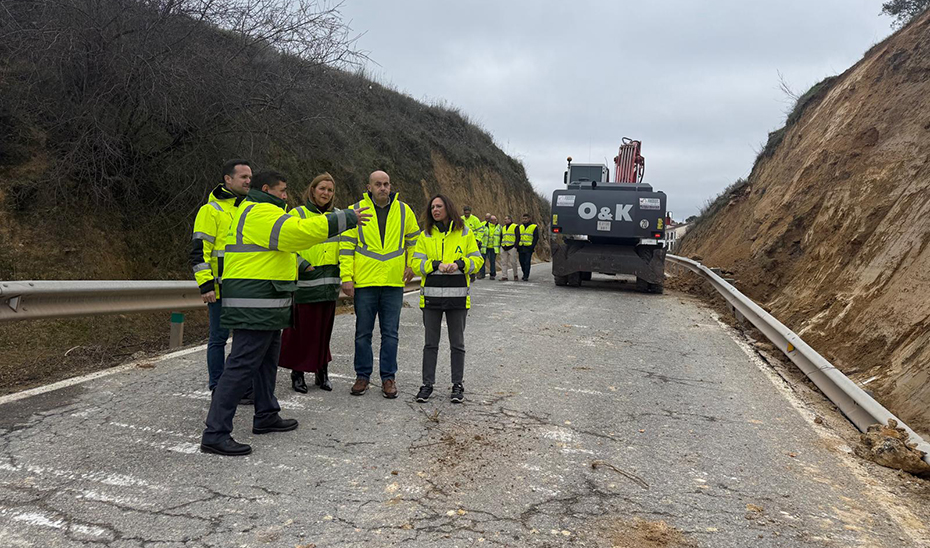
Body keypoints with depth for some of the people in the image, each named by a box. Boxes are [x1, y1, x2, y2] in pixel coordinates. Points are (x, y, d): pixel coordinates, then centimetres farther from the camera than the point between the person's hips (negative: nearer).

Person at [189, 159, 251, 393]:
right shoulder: (211, 210, -5)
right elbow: (199, 250, -10)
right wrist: (206, 285, -17)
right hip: (221, 289, -6)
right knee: (219, 338, 3)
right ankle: (217, 389, 14)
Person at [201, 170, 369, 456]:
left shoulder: (250, 212, 22)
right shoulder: (262, 213, -14)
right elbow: (300, 231, -25)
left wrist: (300, 266, 30)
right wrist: (346, 219, -20)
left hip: (264, 307, 12)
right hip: (254, 306, -12)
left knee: (266, 360, 21)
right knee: (242, 366, -11)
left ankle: (266, 416, 35)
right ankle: (215, 434, -8)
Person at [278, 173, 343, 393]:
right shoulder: (298, 214, -2)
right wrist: (303, 265, -15)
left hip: (329, 284, 5)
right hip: (305, 284, -4)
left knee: (324, 328, 10)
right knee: (302, 328, -1)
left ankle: (322, 371, 20)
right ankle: (297, 373, 11)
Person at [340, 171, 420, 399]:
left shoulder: (404, 210, 5)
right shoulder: (356, 210, 0)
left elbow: (414, 240, 19)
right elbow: (347, 244, 0)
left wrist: (412, 266, 15)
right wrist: (346, 277, -5)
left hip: (394, 283, 1)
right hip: (364, 282, -1)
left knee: (390, 333, 6)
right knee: (363, 332, 8)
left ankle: (388, 378, 15)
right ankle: (362, 376, 20)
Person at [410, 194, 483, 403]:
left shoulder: (465, 233, 5)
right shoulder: (425, 235, 7)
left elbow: (477, 260, 4)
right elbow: (416, 262, 1)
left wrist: (459, 264, -14)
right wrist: (436, 264, -15)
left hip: (457, 295, -1)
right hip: (431, 295, 1)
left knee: (457, 342, 8)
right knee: (431, 342, 8)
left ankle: (457, 385, 18)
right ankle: (427, 384, 17)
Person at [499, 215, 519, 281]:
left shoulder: (515, 227, 0)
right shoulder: (503, 228, 19)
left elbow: (517, 237, -4)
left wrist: (515, 246, -13)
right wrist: (500, 246, 14)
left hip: (512, 247, -6)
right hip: (503, 248, 6)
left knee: (513, 262, -3)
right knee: (504, 262, 1)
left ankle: (515, 275, 14)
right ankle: (504, 276, 3)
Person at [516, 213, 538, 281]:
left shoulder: (534, 227, 1)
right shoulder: (520, 227, 14)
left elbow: (536, 238, -2)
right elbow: (518, 237, 16)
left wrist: (532, 246, -11)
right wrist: (517, 247, 7)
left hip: (529, 248, -4)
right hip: (521, 248, 4)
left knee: (527, 262, -8)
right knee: (522, 262, 7)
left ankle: (526, 276, -5)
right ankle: (525, 273, 28)